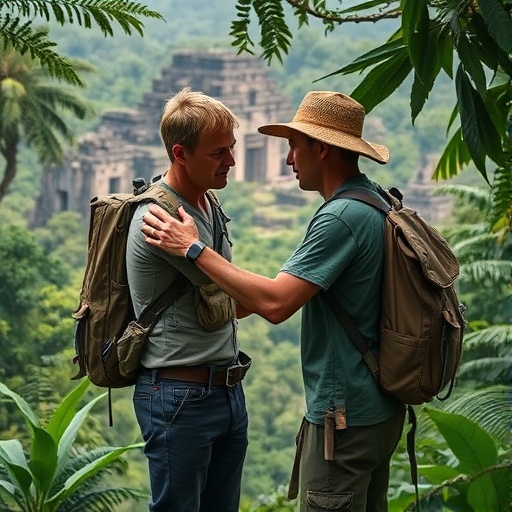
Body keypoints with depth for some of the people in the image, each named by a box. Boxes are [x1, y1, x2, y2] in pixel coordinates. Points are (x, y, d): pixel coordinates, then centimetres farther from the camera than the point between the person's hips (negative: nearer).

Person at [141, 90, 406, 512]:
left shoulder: (342, 218, -22)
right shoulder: (378, 201, 9)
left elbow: (275, 303, -27)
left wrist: (195, 249, -20)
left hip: (345, 415, -10)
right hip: (380, 407, 10)